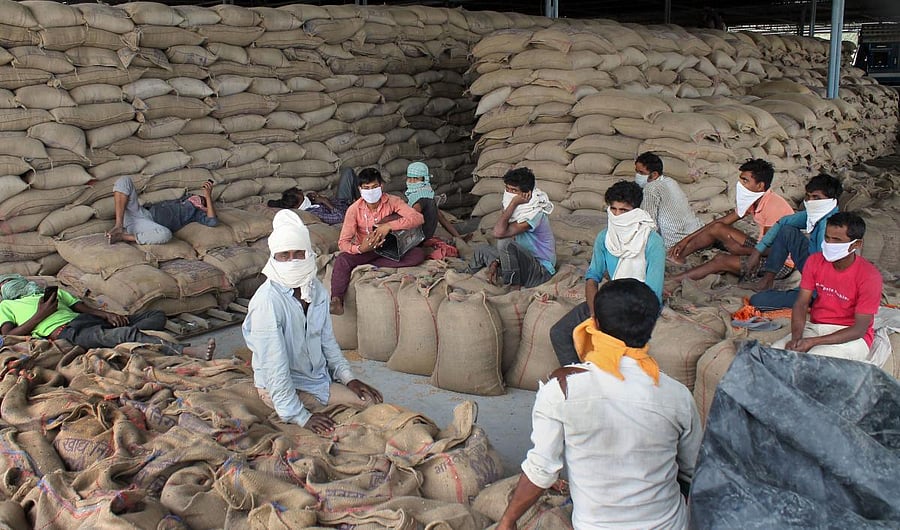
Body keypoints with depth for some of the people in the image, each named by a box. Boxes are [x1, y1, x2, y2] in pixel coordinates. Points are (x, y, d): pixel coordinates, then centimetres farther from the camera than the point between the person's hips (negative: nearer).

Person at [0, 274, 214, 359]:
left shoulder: (54, 292, 37)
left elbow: (83, 307, 21)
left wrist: (106, 314, -1)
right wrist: (40, 315, -3)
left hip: (87, 319, 7)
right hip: (65, 332, -6)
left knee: (157, 316, -8)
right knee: (126, 333, -34)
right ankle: (188, 352, -51)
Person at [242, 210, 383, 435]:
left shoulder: (317, 289, -4)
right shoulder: (268, 300, -27)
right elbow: (275, 365, -28)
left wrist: (348, 377, 2)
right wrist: (301, 417, -28)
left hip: (319, 376, 7)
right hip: (279, 387, -7)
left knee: (372, 400, 0)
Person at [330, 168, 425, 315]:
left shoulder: (393, 202, -13)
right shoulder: (354, 209, -14)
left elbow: (419, 218, -26)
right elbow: (343, 242, -17)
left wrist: (389, 226, -35)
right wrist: (360, 249, -40)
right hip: (365, 250, -1)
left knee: (419, 254, -26)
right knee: (342, 260, -32)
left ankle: (370, 265, -23)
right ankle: (336, 301, -39)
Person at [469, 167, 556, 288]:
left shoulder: (535, 213, -27)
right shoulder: (519, 208, 1)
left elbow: (499, 233, -37)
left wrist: (513, 203, -31)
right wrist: (495, 262, -3)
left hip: (541, 271, -9)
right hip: (525, 261, 9)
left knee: (504, 243, -32)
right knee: (481, 248, 13)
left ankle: (513, 285, -13)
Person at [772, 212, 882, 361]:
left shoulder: (869, 276, -17)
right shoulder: (815, 261, -2)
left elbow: (860, 329, -17)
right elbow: (801, 303, -2)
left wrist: (812, 342, -26)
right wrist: (796, 337, -22)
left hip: (851, 336, -4)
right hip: (815, 327, 4)